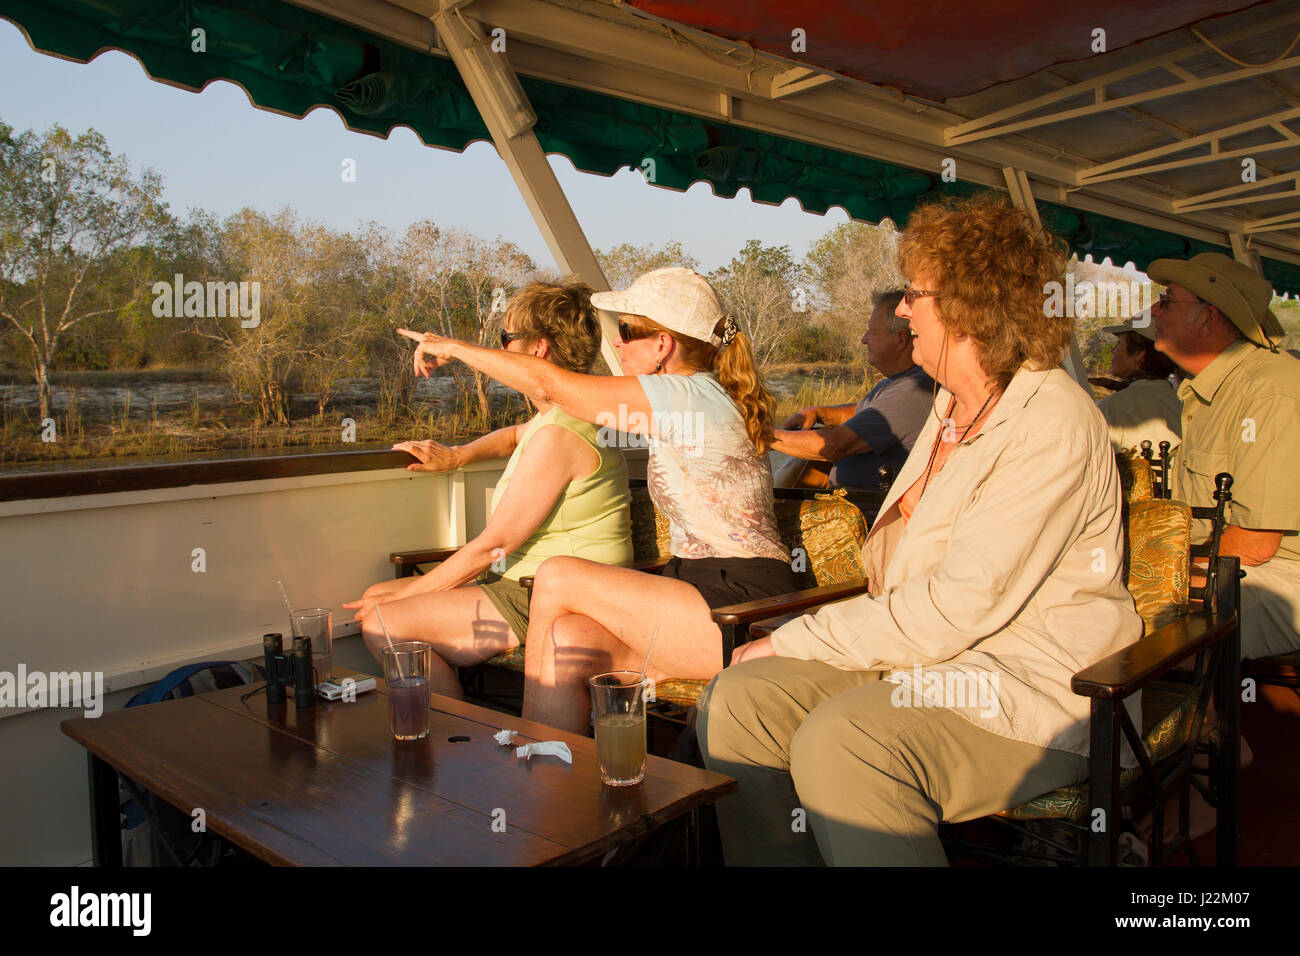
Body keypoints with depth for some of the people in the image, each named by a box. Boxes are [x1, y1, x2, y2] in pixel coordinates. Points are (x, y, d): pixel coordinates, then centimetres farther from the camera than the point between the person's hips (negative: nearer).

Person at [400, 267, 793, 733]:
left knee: (558, 577, -11)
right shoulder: (710, 397, 15)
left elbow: (547, 383, -8)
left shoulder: (687, 395, -14)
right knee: (566, 640, -11)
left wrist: (454, 347, 5)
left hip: (745, 605, -9)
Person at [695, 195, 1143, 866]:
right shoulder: (952, 405, 14)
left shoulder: (1053, 423, -15)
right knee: (733, 702, -14)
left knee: (839, 744, -34)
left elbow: (956, 607, -22)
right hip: (918, 647, 8)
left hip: (1029, 689, -8)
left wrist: (793, 642, -16)